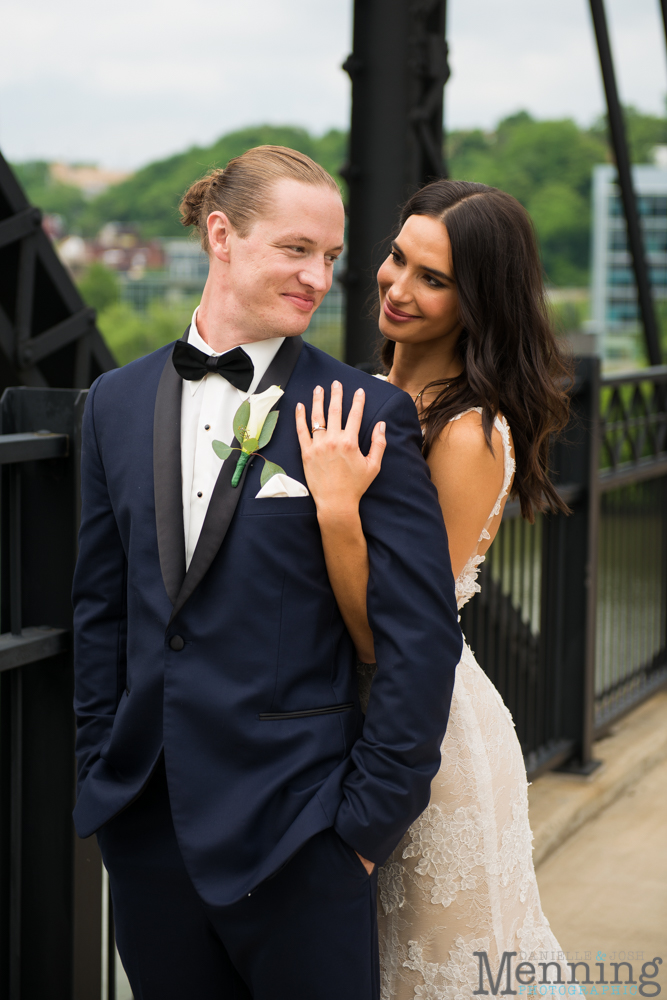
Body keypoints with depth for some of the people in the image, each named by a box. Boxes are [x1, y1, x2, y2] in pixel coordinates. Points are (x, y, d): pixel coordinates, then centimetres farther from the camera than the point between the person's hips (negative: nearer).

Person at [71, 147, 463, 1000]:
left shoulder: (368, 414, -7)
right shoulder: (118, 401, 7)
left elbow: (422, 637, -9)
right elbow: (101, 601, 12)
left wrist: (371, 814, -9)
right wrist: (102, 766, 9)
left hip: (294, 828, -4)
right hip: (145, 821, 4)